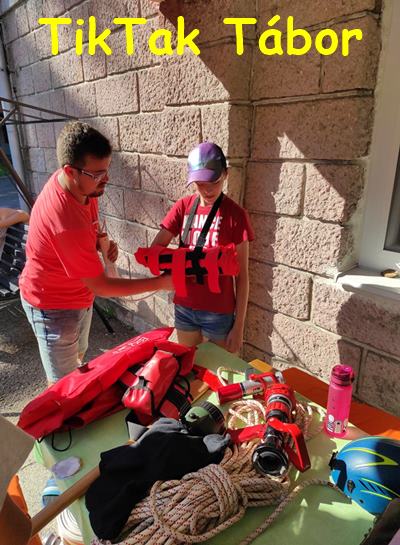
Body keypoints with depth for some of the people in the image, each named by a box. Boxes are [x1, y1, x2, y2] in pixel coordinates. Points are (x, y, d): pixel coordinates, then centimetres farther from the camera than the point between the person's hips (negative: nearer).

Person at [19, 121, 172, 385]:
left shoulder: (80, 184, -12)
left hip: (79, 296, 8)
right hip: (53, 306, -8)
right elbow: (101, 285, -28)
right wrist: (160, 283, -24)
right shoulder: (67, 222, -38)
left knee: (77, 358, 28)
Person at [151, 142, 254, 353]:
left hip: (219, 312, -3)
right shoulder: (183, 207, -2)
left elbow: (242, 276, -9)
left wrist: (239, 326, -9)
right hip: (184, 307, 4)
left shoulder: (235, 214, -12)